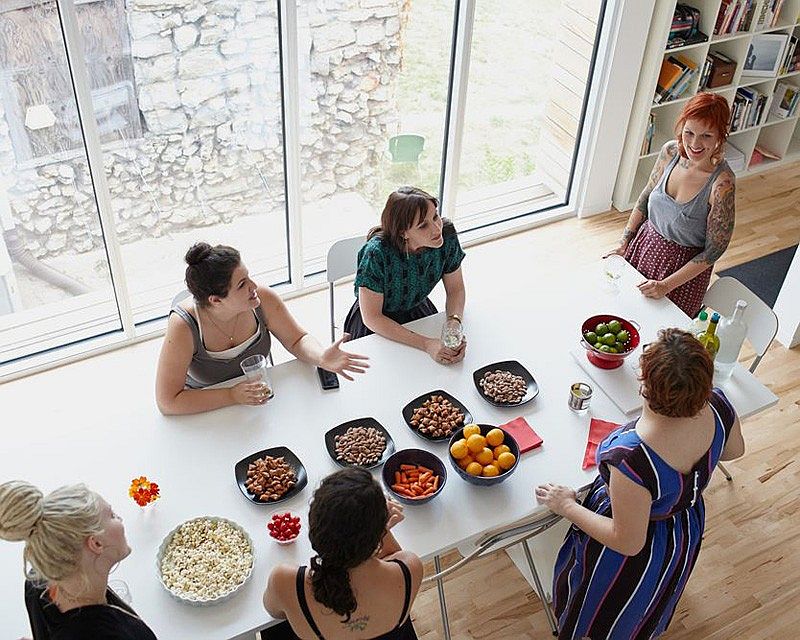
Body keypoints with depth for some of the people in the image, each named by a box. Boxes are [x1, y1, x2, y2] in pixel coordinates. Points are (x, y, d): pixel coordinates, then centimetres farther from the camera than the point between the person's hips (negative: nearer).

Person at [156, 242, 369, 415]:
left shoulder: (262, 298, -17)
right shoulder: (183, 326, -27)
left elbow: (297, 340, -2)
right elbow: (167, 402, -25)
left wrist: (322, 358, -26)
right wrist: (232, 396, -32)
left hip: (260, 399, 3)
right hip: (206, 412, -2)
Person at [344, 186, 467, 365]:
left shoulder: (446, 235, -19)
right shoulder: (377, 253, -32)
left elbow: (456, 289, -5)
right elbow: (371, 317, -25)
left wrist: (455, 323, -26)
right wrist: (426, 344, -33)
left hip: (418, 311, 4)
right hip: (375, 328, -4)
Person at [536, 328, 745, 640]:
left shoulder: (631, 459, -48)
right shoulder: (718, 406, -29)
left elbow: (627, 542, -32)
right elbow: (734, 450, -4)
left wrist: (566, 506, -19)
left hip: (635, 559, -6)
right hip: (686, 529, 6)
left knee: (608, 615, 30)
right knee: (651, 598, 40)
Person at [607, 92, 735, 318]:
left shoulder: (722, 184, -29)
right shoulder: (670, 151, -14)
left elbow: (715, 249, -20)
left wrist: (667, 285, -20)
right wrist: (624, 243, 4)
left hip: (685, 265, -5)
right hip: (646, 243, 5)